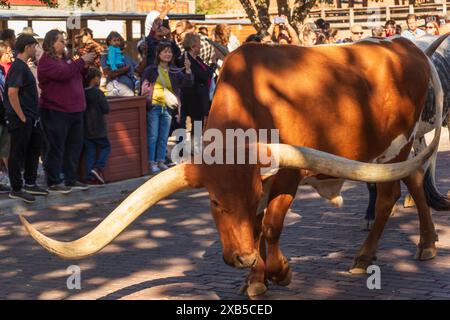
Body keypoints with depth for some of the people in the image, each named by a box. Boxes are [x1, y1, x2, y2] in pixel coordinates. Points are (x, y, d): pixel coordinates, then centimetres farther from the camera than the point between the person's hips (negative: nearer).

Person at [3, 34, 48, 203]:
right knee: (17, 154, 0)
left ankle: (30, 184, 28)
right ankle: (16, 189, 8)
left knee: (34, 149, 17)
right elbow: (12, 92, -25)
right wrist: (21, 117, -21)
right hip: (20, 121, -10)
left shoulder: (23, 66, 14)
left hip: (31, 119, 10)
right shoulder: (18, 67, -17)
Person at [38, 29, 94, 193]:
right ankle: (53, 182, 4)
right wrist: (81, 61, -18)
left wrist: (85, 66, 6)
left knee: (75, 146, 12)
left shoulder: (66, 59, 17)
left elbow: (78, 78, 23)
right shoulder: (46, 61, -10)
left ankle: (71, 180, 21)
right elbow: (63, 73, -26)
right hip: (56, 112, -9)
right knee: (56, 148, -3)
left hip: (74, 110, 9)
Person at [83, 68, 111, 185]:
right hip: (98, 128, -5)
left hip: (85, 129, 5)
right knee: (106, 147, 12)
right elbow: (106, 109, -11)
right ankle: (98, 168, -7)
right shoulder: (97, 92, -13)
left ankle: (90, 177, 3)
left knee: (89, 152, 7)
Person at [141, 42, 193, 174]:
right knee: (152, 136, -3)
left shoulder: (175, 71, 6)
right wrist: (145, 99, -8)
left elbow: (188, 83, -4)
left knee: (164, 137, 9)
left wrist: (188, 69, -19)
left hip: (167, 108, 3)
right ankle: (152, 162, 2)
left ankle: (161, 161, 17)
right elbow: (144, 86, 4)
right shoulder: (151, 70, -1)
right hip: (154, 107, -3)